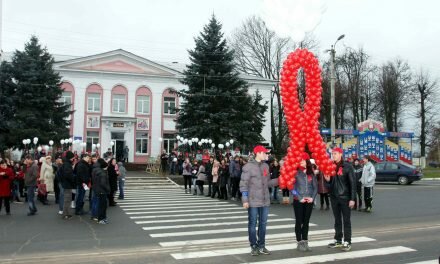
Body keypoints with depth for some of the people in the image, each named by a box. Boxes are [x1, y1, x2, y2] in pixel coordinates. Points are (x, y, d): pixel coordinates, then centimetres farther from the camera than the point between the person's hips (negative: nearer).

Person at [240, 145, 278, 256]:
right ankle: (254, 247, 15)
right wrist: (245, 200, -14)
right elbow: (243, 184, -10)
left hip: (265, 200, 6)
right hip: (253, 201, -6)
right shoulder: (248, 166, -9)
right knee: (252, 224, 4)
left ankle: (261, 246, 22)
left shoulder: (266, 166, 9)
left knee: (263, 224, 11)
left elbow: (268, 182, 13)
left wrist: (279, 180, 0)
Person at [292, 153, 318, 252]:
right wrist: (300, 198, -15)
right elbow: (292, 187, -9)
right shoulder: (296, 172, -4)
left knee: (306, 222, 9)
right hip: (298, 201, -3)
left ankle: (305, 242, 16)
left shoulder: (311, 173, 8)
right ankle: (299, 242, 8)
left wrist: (312, 197, -7)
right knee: (299, 222, 1)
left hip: (309, 201, 4)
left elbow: (315, 187, 7)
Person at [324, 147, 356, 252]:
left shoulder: (347, 167, -7)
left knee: (346, 220, 1)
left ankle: (347, 242, 7)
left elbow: (352, 183, -9)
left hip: (345, 197, -5)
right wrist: (328, 179, -6)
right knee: (337, 220, 13)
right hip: (334, 197, 5)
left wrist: (352, 198, -14)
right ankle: (338, 240, 22)